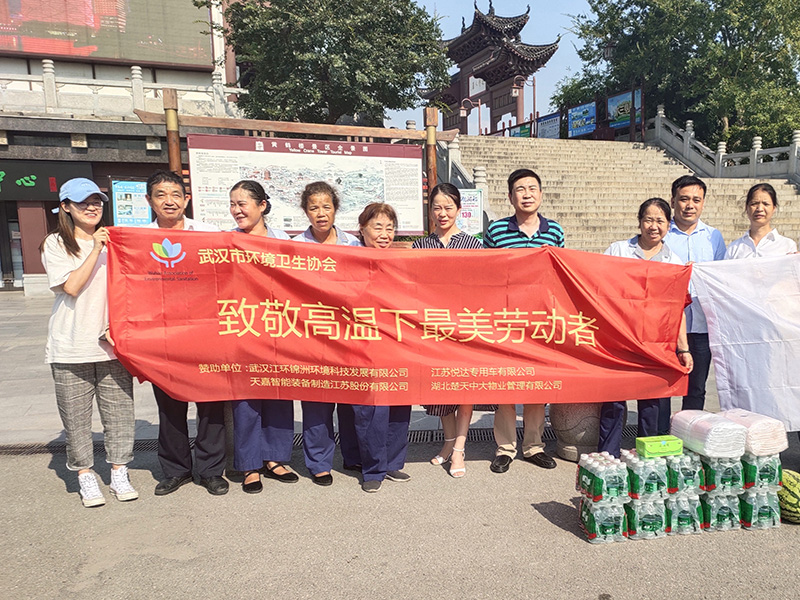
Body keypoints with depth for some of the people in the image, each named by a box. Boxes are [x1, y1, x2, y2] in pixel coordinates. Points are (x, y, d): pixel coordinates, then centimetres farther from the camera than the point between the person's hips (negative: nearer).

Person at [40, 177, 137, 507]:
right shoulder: (56, 244, 3)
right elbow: (72, 286, -10)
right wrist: (95, 250, -14)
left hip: (113, 343, 2)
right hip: (71, 347, -2)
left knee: (119, 411, 5)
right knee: (76, 415, 5)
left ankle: (119, 473, 19)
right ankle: (85, 475, 20)